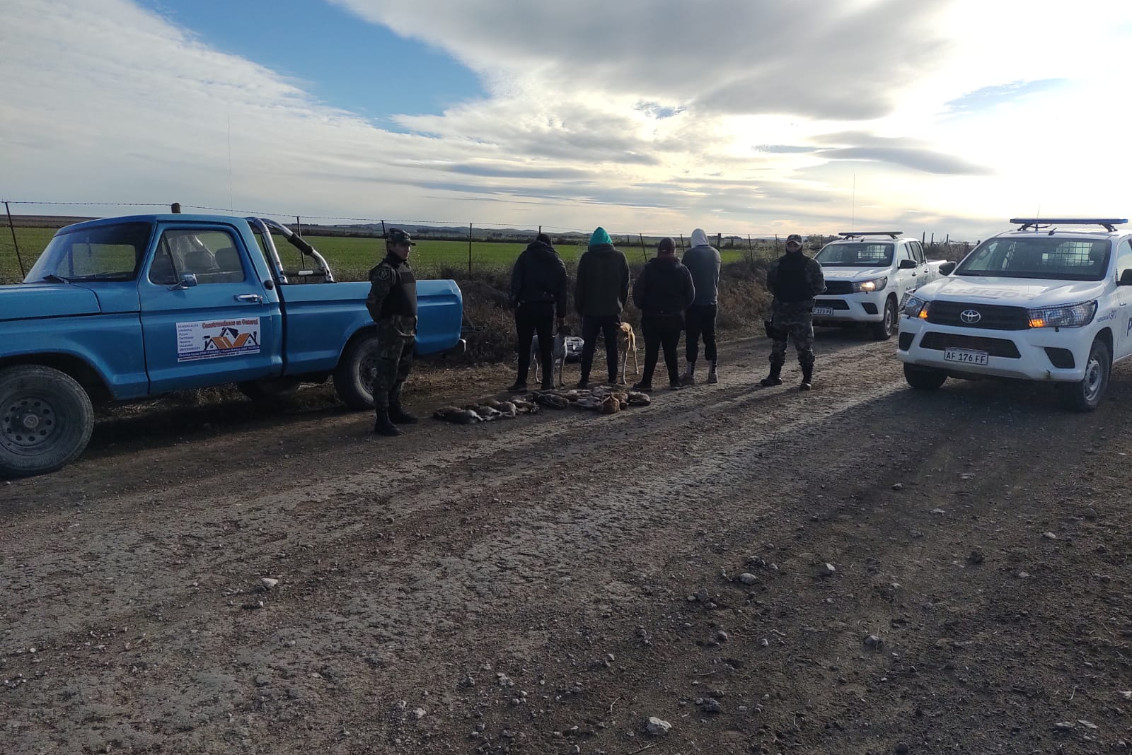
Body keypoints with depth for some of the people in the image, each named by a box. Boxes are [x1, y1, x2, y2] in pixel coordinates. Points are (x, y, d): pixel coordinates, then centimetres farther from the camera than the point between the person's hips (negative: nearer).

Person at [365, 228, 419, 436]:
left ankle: (395, 410, 32)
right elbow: (372, 302, -22)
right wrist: (383, 323, -10)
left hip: (408, 330, 9)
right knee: (386, 374, -7)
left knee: (401, 372, 18)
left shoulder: (406, 268, 15)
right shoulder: (386, 270, -14)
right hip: (392, 331, -9)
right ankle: (382, 420, -4)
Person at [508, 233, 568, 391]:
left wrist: (514, 302, -7)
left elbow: (515, 281, -7)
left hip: (527, 306, -2)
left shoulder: (525, 256, 4)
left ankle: (521, 382, 1)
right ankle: (548, 382, 8)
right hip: (547, 307, 3)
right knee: (546, 347, 8)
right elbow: (562, 291, 13)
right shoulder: (558, 262, 14)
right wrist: (561, 315, 15)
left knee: (524, 346, 2)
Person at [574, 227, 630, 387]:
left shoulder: (587, 257, -6)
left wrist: (579, 306, 6)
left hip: (591, 309, -2)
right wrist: (621, 304, 14)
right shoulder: (620, 256, 1)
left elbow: (580, 285, -4)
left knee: (588, 345, 4)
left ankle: (584, 379, 3)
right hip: (613, 309, 2)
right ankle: (613, 379, 12)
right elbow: (626, 284, 6)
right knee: (612, 345, 9)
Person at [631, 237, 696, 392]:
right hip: (674, 318, 2)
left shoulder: (649, 269, -6)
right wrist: (679, 308, 14)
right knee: (671, 350, 11)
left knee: (651, 350, 3)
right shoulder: (682, 270, 0)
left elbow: (637, 291, -7)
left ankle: (646, 382, 5)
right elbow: (691, 295, 2)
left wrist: (643, 307, 7)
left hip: (652, 317, -2)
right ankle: (674, 380, 13)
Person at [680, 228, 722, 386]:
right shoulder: (715, 253, 6)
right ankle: (712, 373, 12)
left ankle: (690, 374, -3)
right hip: (711, 301, 4)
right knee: (710, 337, 10)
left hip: (694, 302, -4)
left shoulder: (689, 254, -8)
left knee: (692, 338, -2)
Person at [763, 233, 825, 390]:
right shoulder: (776, 264, 9)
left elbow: (820, 285, 2)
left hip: (802, 311, -3)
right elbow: (770, 284, 19)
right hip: (780, 310, 4)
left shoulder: (811, 264, 0)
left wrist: (806, 295, -2)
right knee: (777, 345, 9)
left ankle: (807, 379, 4)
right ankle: (774, 376, 19)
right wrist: (778, 295, 9)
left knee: (804, 346, -3)